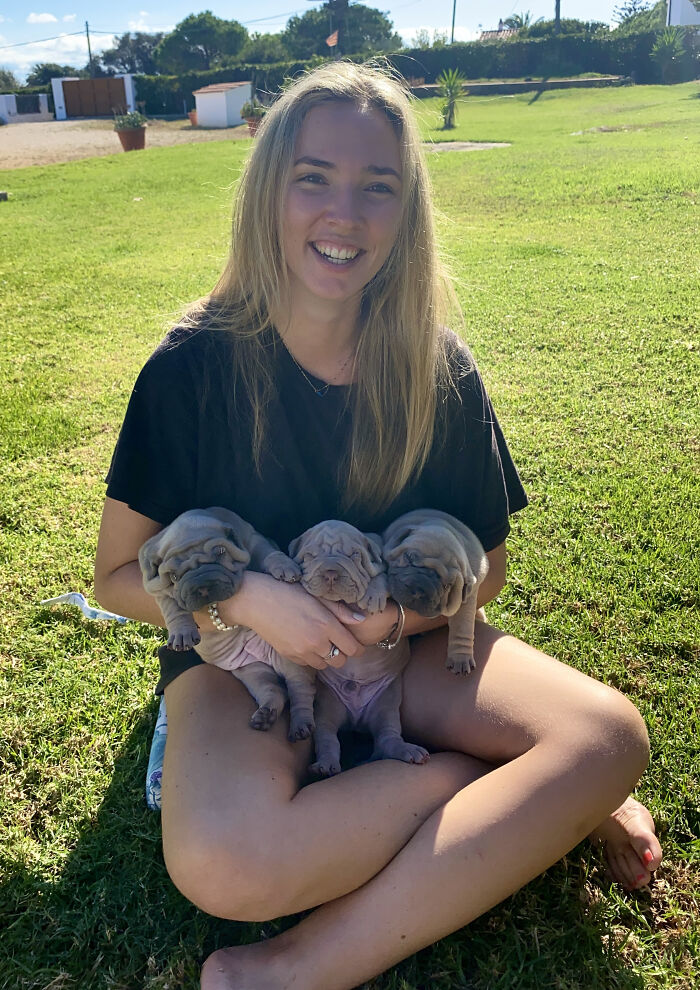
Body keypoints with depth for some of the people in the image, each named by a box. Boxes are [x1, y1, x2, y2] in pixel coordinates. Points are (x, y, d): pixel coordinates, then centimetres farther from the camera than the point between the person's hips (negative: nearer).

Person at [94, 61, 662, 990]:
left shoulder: (438, 371, -7)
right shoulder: (195, 368, -12)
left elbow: (485, 567, 2)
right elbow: (118, 575, -6)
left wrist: (404, 608, -20)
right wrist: (245, 597, -24)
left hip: (406, 642, 2)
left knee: (610, 734, -22)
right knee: (225, 865, -32)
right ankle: (534, 806, -11)